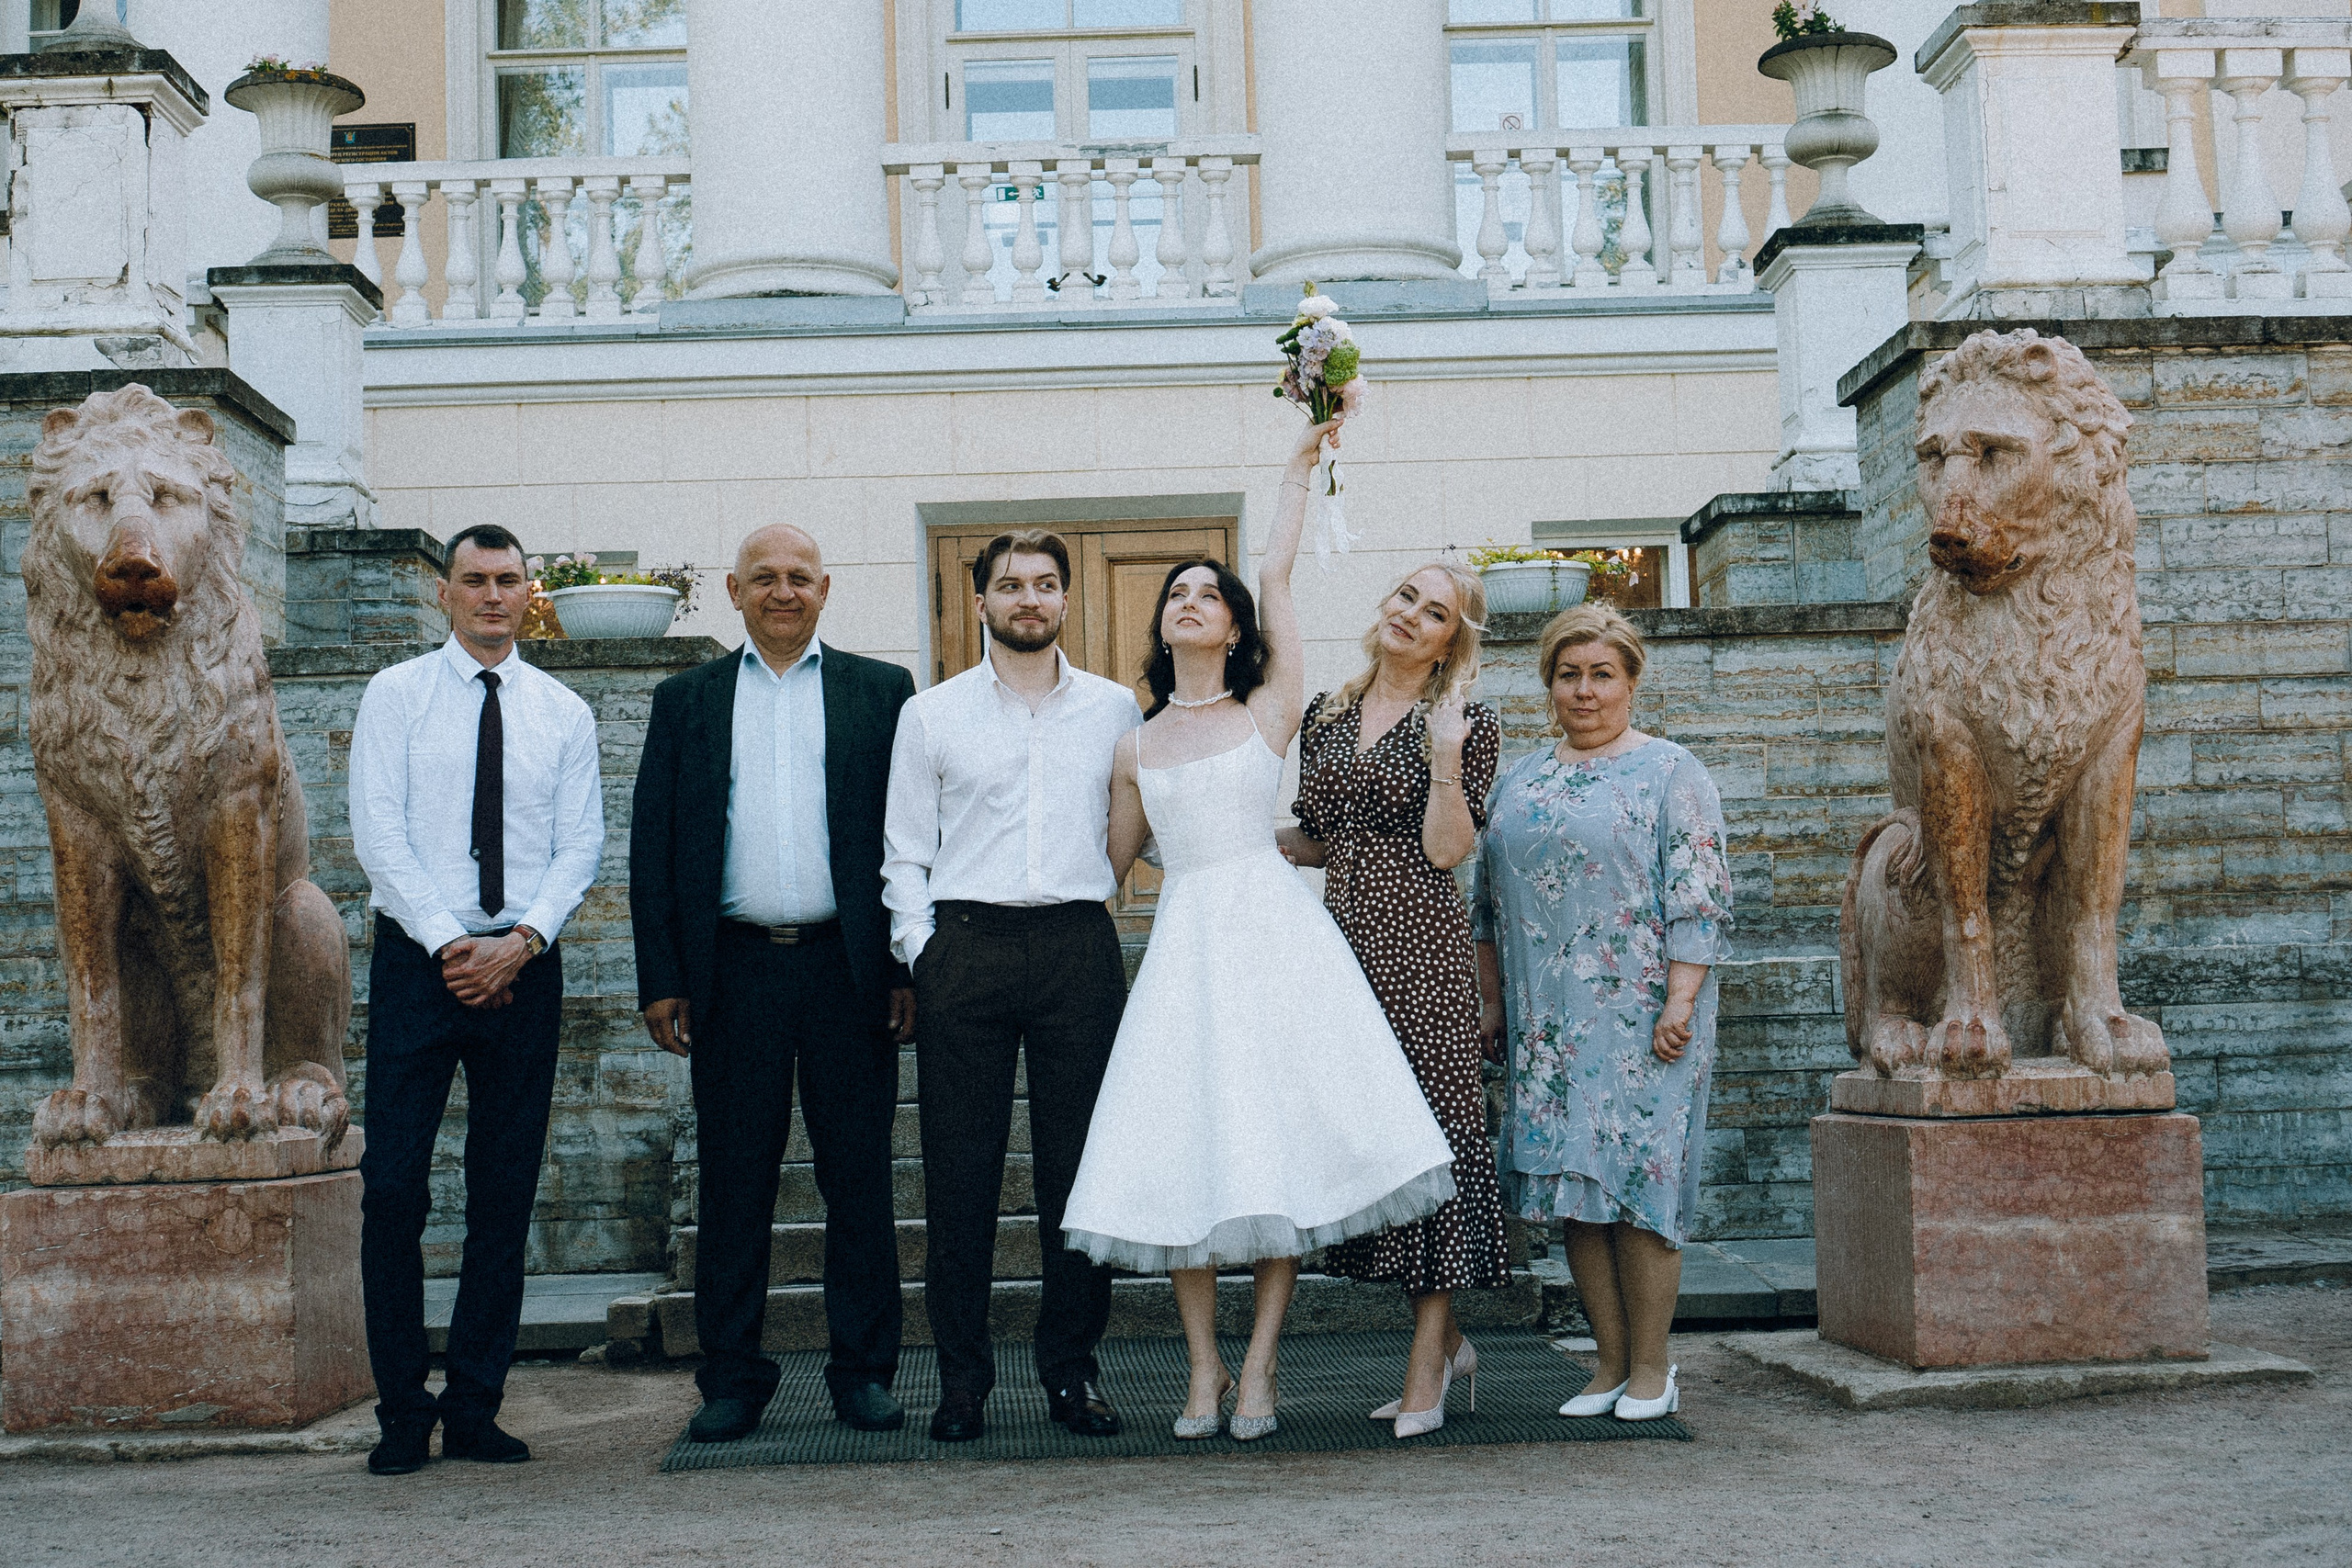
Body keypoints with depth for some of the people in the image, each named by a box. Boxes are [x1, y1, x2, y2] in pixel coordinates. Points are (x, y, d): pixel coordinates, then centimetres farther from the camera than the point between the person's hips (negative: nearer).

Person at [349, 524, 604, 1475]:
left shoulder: (563, 713, 10)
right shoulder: (396, 696, 5)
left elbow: (581, 846, 4)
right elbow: (378, 832, -4)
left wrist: (520, 940, -12)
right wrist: (449, 941, -13)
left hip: (523, 967, 2)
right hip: (416, 959, -2)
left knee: (506, 1193, 4)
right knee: (394, 1184, -6)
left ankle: (474, 1411, 12)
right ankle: (402, 1414, 4)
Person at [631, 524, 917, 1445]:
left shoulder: (881, 693, 9)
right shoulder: (686, 701, 12)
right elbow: (651, 844, 8)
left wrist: (909, 969, -3)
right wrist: (659, 980, 0)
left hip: (848, 970, -1)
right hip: (734, 971, 1)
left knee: (860, 1180, 4)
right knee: (733, 1185, 4)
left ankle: (864, 1372, 14)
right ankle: (732, 1379, 13)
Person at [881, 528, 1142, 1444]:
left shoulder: (1115, 709, 12)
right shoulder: (931, 715, 10)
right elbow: (905, 851, 8)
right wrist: (921, 948, -1)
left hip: (1079, 946, 1)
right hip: (966, 947, 0)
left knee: (1080, 1164, 1)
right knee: (960, 1170, 0)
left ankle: (1072, 1368, 11)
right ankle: (962, 1375, 8)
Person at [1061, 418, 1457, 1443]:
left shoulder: (1269, 710, 6)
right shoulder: (1135, 749, 13)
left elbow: (1276, 575, 6)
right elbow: (1111, 864, 22)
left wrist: (1300, 466, 11)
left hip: (1272, 928, -2)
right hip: (1183, 943, 2)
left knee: (1281, 1137, -7)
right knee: (1181, 1148, -3)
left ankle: (1259, 1366, 0)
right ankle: (1204, 1369, 6)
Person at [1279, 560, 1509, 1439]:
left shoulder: (1466, 724, 0)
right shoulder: (1325, 716, 15)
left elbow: (1446, 850, -10)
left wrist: (1445, 753, -18)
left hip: (1420, 946, -6)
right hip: (1344, 939, 6)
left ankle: (1425, 1373, 1)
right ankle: (1447, 1343, 21)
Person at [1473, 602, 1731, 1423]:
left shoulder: (1670, 772, 0)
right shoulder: (1519, 780, 15)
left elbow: (1698, 899, -7)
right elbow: (1488, 900, 19)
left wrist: (1680, 1001, -15)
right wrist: (1491, 1000, 14)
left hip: (1637, 1017, -5)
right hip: (1547, 1024, 5)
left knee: (1635, 1178, -4)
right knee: (1572, 1183, 4)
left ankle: (1650, 1367, 6)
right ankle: (1611, 1363, 12)